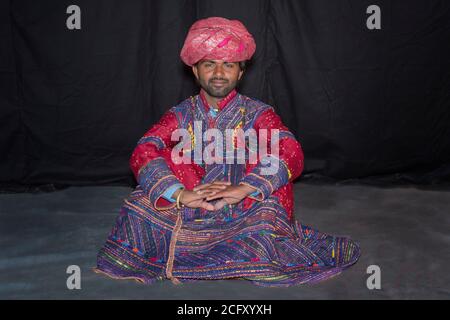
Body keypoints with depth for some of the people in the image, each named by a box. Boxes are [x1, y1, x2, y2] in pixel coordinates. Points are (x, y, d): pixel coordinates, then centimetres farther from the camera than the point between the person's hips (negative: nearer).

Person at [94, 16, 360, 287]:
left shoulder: (257, 113, -1)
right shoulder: (181, 114, 3)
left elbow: (293, 154, -19)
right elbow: (142, 153, -12)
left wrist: (243, 188, -34)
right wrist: (179, 194, -30)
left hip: (245, 211, -2)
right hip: (191, 212, 2)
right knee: (167, 156, -19)